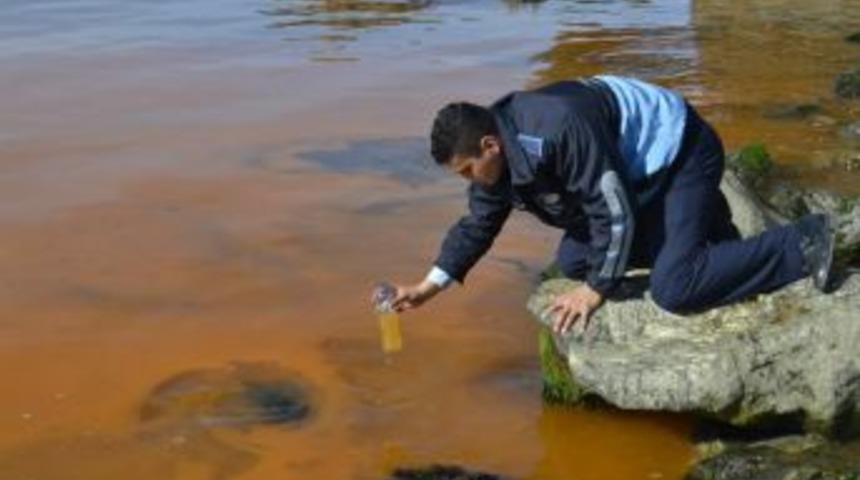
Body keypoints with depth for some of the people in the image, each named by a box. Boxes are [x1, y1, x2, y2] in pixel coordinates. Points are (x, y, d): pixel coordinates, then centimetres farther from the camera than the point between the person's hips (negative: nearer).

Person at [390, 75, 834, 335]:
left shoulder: (559, 131, -35)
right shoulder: (498, 151, -5)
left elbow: (614, 210, -29)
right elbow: (478, 224, 8)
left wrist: (596, 290, -21)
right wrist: (430, 286, 2)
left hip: (681, 153, -10)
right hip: (638, 170, 10)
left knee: (674, 289, -22)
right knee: (572, 261, 9)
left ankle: (802, 245, -9)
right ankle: (697, 220, 19)